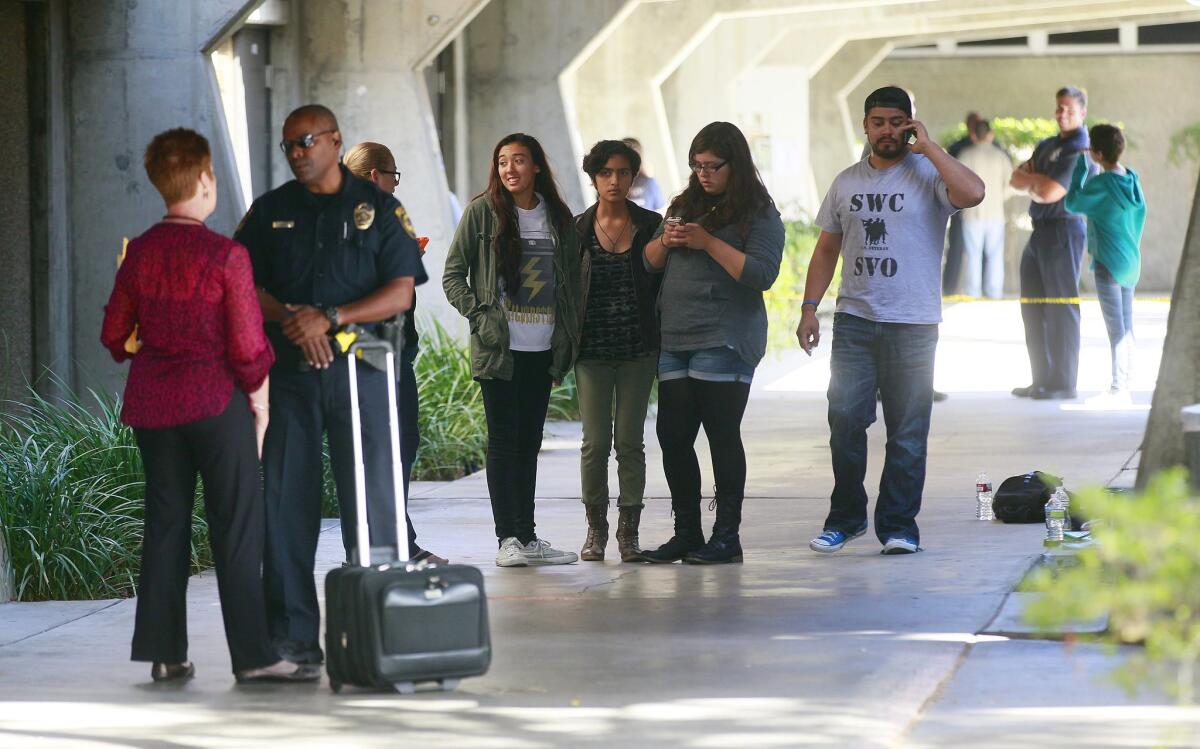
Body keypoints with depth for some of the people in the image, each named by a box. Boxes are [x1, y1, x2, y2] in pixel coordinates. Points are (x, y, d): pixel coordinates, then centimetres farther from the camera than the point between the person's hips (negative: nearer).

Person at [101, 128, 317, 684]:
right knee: (238, 529, -1)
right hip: (217, 401, -5)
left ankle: (165, 654, 13)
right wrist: (260, 404, 1)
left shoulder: (139, 253, 2)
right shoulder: (226, 256, -13)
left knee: (164, 525, 11)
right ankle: (253, 655, -1)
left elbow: (115, 333, 8)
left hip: (153, 403, 5)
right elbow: (247, 344, -12)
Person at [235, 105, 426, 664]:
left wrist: (330, 318, -13)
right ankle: (292, 633, 4)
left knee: (371, 496, -4)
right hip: (287, 368, 2)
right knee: (285, 498, 0)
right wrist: (289, 319, -11)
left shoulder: (378, 208, 5)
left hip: (358, 368, -2)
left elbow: (402, 292, -1)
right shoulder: (270, 210, 13)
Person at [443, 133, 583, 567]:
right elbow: (452, 275, 0)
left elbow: (571, 282, 15)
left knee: (530, 441, 8)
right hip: (499, 348, -4)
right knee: (504, 440, -4)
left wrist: (568, 344, 7)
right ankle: (507, 538, -3)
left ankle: (527, 536, 12)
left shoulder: (558, 218, 10)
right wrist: (478, 316, -12)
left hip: (543, 349, 4)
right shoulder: (483, 212, -2)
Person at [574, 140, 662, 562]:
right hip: (592, 351, 0)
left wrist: (664, 348, 1)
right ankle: (596, 530, 11)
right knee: (595, 441, -1)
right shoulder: (577, 230, 3)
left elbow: (662, 287, 6)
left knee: (630, 441, 1)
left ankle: (629, 531, 7)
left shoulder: (650, 226, 4)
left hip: (637, 351, 0)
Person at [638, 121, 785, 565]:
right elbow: (650, 263, 20)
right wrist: (665, 241, -2)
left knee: (723, 437, -5)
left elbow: (762, 274, -14)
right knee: (673, 438, 3)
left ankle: (727, 537, 2)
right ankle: (686, 534, 12)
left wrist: (708, 243, -16)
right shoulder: (686, 206, 16)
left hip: (724, 343, -6)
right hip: (675, 341, 6)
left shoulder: (759, 214, -2)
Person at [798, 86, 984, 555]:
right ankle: (845, 517, 11)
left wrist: (927, 147, -13)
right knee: (845, 419, -4)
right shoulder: (847, 182, 14)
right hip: (854, 320, 3)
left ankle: (898, 527, 7)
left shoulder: (926, 175, -1)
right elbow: (827, 249, 18)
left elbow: (972, 193, -23)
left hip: (912, 323, -3)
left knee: (907, 431, 0)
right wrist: (809, 308, 8)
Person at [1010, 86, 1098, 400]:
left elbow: (1049, 193, -18)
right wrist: (1040, 180, -9)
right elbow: (1016, 179, 11)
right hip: (1040, 232, 9)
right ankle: (1042, 380, 17)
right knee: (1032, 307, 11)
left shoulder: (1080, 150, -10)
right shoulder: (1047, 146, 18)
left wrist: (1030, 182, 2)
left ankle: (1064, 384, -6)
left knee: (1061, 309, -8)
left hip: (1064, 230, -9)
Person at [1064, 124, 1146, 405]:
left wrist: (1079, 166, -5)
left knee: (1116, 328, -6)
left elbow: (1072, 203, -8)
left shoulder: (1102, 184, -18)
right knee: (1126, 327, 10)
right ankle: (1123, 387, 14)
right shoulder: (1132, 180, 5)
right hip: (1130, 261, 8)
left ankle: (1117, 389, -4)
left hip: (1109, 263, -8)